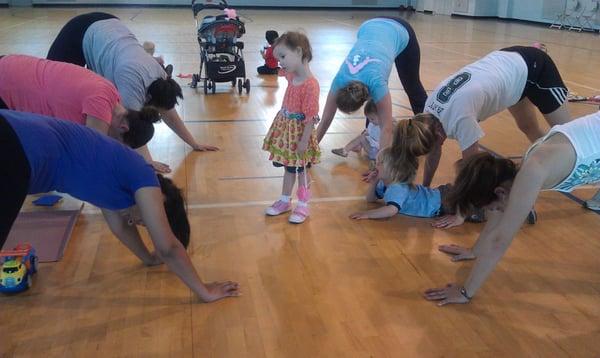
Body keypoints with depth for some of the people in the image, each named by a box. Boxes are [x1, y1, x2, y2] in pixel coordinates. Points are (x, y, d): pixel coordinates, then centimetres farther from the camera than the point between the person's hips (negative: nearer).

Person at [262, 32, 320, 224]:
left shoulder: (310, 85, -26)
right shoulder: (291, 76, -3)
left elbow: (311, 117, -24)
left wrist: (304, 140, -22)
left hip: (299, 132, -8)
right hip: (286, 129, 8)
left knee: (301, 169, 8)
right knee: (289, 167, 20)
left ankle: (303, 205, 24)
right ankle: (285, 200, 35)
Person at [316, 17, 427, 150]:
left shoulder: (375, 81, -42)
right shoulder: (340, 80, -30)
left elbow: (387, 128, -40)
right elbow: (325, 120, -23)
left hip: (400, 33, -3)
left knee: (412, 86, 16)